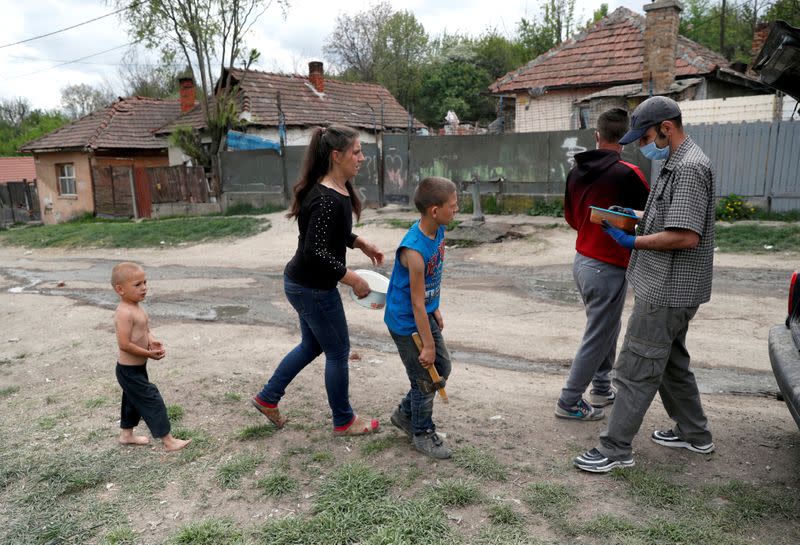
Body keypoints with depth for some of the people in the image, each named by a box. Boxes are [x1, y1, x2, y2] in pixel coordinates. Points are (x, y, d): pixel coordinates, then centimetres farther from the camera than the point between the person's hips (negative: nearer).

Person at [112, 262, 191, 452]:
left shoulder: (136, 308, 4)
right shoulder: (125, 313, -26)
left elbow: (145, 330, 14)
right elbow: (124, 344, -29)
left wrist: (152, 341, -7)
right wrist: (149, 354, -21)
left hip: (136, 369, 10)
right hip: (130, 371, -10)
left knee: (133, 401, 25)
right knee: (153, 401, -5)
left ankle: (126, 434, 43)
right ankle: (169, 441, 3)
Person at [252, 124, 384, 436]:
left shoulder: (340, 190, 4)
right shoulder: (327, 200, -27)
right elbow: (316, 252, -29)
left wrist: (361, 243, 8)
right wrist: (353, 280, -21)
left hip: (303, 283, 10)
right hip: (314, 289, -10)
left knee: (312, 345, 23)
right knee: (338, 351, 7)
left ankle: (267, 398, 37)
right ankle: (343, 422, 26)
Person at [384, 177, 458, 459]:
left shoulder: (438, 230, -5)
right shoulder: (415, 250, -31)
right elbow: (416, 303, -25)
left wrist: (435, 309, 14)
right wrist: (427, 344, -17)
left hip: (425, 314, 9)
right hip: (406, 323, -9)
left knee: (442, 367, 18)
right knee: (425, 380, 5)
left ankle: (405, 414, 37)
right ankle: (422, 433, 30)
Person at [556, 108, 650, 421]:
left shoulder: (576, 170, 3)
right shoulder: (627, 174, -19)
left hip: (582, 261, 8)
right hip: (608, 269, -8)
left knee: (607, 327, 23)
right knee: (597, 338, 6)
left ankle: (601, 389, 34)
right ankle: (569, 403, 16)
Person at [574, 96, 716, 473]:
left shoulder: (689, 167, -19)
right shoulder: (676, 163, 14)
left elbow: (686, 236, -26)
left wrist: (633, 241, -17)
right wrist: (635, 221, 8)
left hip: (666, 292, -11)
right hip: (668, 288, 11)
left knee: (636, 370, -4)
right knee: (671, 363, 22)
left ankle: (615, 449, 6)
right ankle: (694, 434, 37)